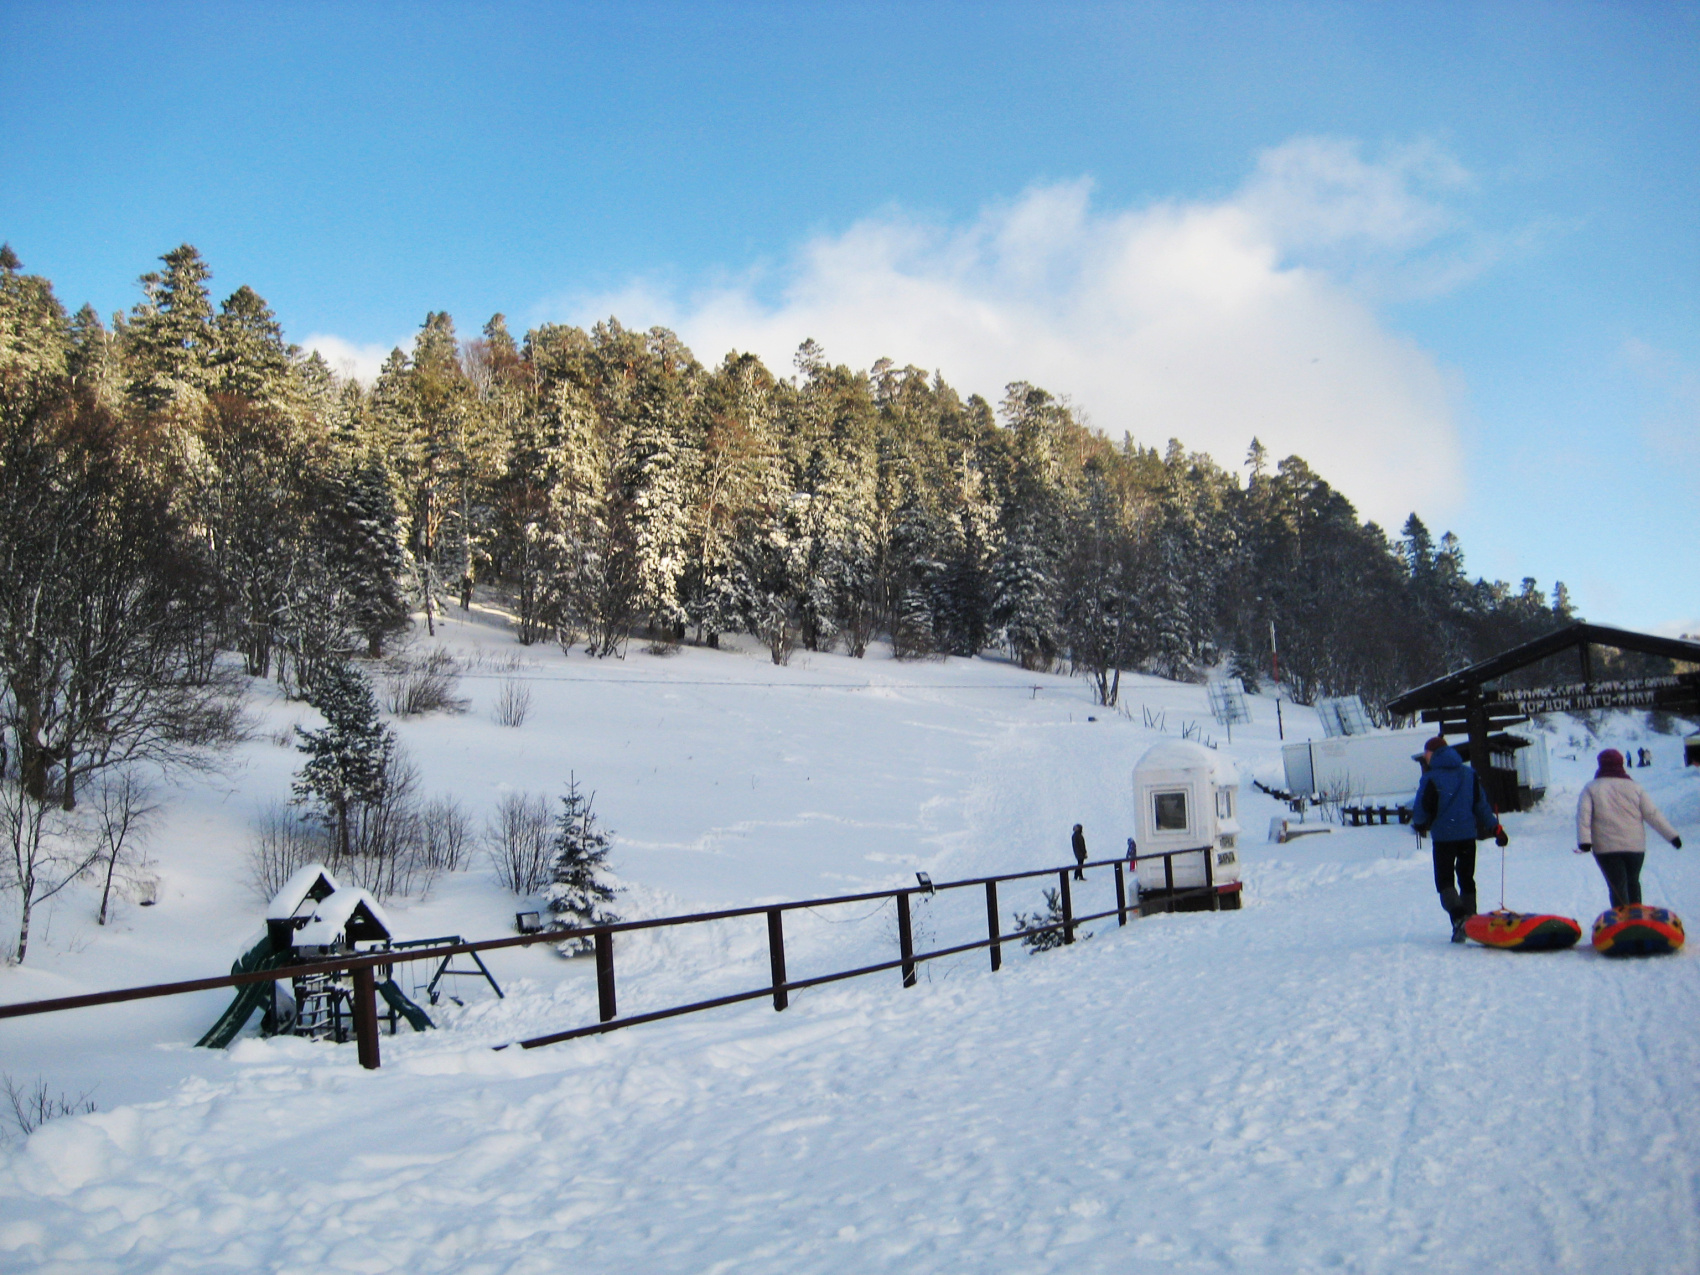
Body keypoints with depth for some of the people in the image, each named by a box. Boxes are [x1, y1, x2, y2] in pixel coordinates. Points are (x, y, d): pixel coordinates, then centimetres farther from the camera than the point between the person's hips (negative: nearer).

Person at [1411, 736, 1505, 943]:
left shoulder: (1431, 778, -11)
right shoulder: (1470, 774, 6)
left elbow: (1421, 809, -6)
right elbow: (1482, 804, 8)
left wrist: (1420, 824, 16)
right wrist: (1495, 828, 15)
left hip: (1444, 837, -5)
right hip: (1468, 834, 5)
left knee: (1444, 880, 0)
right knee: (1467, 879, 15)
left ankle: (1459, 917, -21)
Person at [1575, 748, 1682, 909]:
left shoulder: (1591, 788, -2)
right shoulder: (1634, 787, 3)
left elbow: (1583, 815, -12)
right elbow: (1652, 814, 1)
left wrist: (1584, 840, -17)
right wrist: (1672, 835, 5)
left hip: (1605, 847, -2)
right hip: (1635, 846, 2)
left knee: (1617, 886, 0)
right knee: (1633, 882, 21)